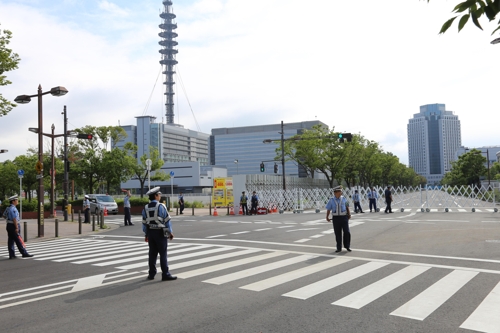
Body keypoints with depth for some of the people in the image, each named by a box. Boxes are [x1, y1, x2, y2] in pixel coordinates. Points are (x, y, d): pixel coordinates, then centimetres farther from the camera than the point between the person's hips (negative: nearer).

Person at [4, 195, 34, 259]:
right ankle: (24, 253, -2)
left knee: (10, 241, 8)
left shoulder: (8, 208, 12)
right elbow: (14, 219, -22)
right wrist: (16, 228, -23)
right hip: (13, 226, -9)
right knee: (18, 241, -5)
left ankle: (11, 255, 10)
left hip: (9, 225, 9)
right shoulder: (13, 209, -18)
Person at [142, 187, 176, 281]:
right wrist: (170, 232, -1)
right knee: (163, 254, -1)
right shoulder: (161, 206, -12)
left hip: (150, 232, 6)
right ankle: (165, 274, 1)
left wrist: (146, 234, 15)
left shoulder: (145, 208, 4)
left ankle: (151, 274, 18)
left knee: (152, 253, 12)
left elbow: (144, 222, 8)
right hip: (160, 232, -5)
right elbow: (167, 220, -9)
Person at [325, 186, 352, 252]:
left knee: (347, 232, -4)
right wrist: (327, 217, -6)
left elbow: (347, 207, 15)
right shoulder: (331, 200, -2)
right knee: (338, 233, 5)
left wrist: (349, 214, 7)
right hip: (336, 218, 0)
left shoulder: (343, 198, 1)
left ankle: (347, 246, 14)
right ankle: (339, 248, 16)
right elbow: (328, 209, 2)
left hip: (344, 217, 0)